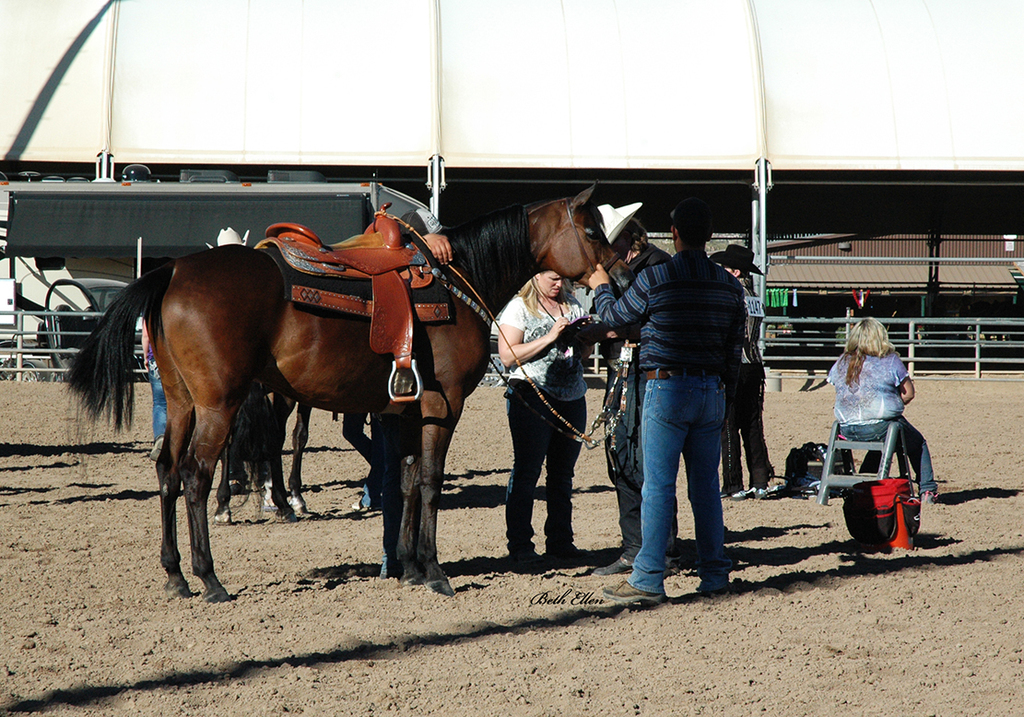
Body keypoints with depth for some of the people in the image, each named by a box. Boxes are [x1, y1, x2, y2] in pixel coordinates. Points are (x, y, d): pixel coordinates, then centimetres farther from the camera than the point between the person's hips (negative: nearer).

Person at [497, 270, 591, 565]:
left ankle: (560, 540, 16)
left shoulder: (572, 305, 15)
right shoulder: (519, 308, -3)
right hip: (533, 397, -6)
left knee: (563, 472, 9)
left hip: (573, 397, 6)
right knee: (526, 471, -6)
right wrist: (550, 338, -18)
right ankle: (519, 545, -3)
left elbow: (584, 354, 22)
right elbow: (508, 356, -14)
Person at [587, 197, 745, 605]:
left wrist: (600, 287, 26)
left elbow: (615, 317, 6)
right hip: (712, 392, 5)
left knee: (658, 487, -4)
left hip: (667, 388, -5)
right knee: (706, 486, 11)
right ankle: (715, 574, 14)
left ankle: (648, 580, -5)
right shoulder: (729, 285, 6)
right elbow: (734, 349, 12)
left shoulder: (654, 278, -9)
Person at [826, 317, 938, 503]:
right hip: (879, 428, -5)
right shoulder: (890, 361, -5)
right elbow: (908, 394, -2)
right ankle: (927, 490, 14)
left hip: (847, 430, 5)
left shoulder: (841, 363, 6)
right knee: (918, 444, 19)